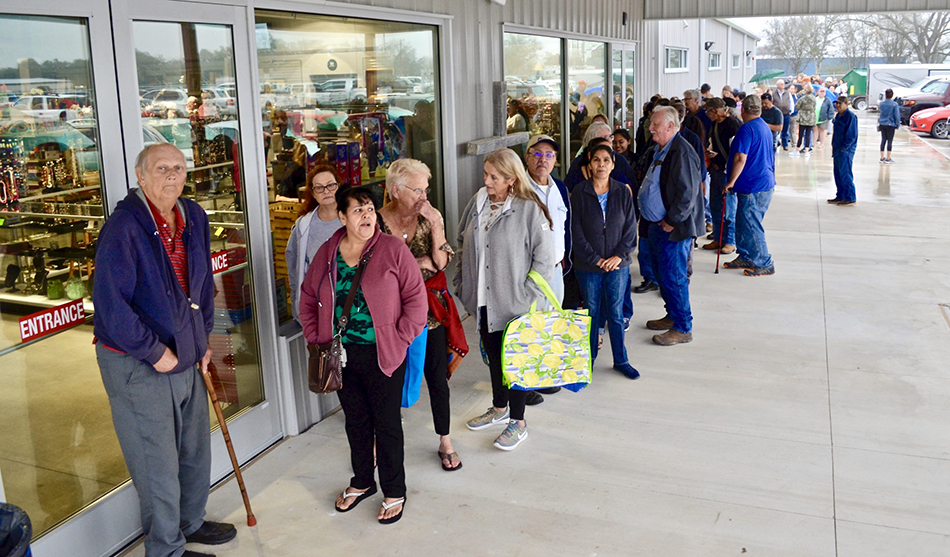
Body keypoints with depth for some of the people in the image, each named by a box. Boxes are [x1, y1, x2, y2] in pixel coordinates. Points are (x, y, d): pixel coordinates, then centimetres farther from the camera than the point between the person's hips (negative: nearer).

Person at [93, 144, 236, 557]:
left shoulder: (194, 218, 4)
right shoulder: (123, 228, -20)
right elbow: (110, 305, -25)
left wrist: (203, 337, 13)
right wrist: (155, 352, -20)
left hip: (185, 356, 8)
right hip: (136, 365, -7)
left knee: (196, 449, 20)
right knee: (156, 462, 4)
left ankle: (190, 523, 43)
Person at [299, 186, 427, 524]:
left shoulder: (393, 250, -9)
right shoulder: (327, 254, 3)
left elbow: (416, 298, -9)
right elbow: (308, 298, 13)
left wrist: (400, 340, -12)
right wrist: (315, 339, 5)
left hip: (383, 356, -4)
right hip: (342, 355, 4)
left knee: (387, 424, 7)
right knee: (355, 421, 19)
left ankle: (394, 493, 24)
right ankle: (362, 483, 38)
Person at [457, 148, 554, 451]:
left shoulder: (529, 209, -15)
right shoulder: (477, 203, 4)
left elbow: (544, 259, -12)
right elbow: (463, 245, 14)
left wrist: (528, 296, -14)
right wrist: (462, 284, 10)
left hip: (513, 302, -6)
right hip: (483, 301, 6)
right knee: (493, 354, 20)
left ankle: (518, 422, 22)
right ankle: (499, 408, 40)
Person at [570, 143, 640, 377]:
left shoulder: (622, 192, 2)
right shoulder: (579, 192, -5)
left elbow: (630, 226, 3)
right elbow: (576, 230, -7)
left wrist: (619, 255, -9)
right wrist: (595, 259, -11)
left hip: (617, 264, 2)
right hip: (588, 265, -1)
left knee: (616, 314, 9)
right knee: (591, 313, 9)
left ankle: (621, 360, 22)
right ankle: (589, 358, 25)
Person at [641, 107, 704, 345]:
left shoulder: (681, 151, -18)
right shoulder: (661, 150, 14)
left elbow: (688, 192, -23)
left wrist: (672, 221, -18)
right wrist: (658, 222, 18)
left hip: (674, 228, -10)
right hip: (658, 225, 10)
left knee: (673, 277, -5)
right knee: (662, 273, 18)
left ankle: (682, 328, 5)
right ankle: (672, 316, 33)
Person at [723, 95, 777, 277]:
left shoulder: (747, 129, -16)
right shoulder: (764, 127, 14)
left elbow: (740, 158, -23)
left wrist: (731, 181, -15)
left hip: (753, 185, -10)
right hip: (765, 182, 10)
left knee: (751, 225, -4)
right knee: (743, 222, 17)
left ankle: (765, 264, 2)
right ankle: (745, 258, 25)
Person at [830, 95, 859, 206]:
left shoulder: (850, 116, -12)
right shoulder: (839, 116, 15)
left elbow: (851, 136, -16)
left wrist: (843, 148, -17)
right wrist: (834, 148, 15)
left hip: (846, 151, -9)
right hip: (838, 150, 9)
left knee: (845, 174, -8)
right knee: (838, 174, 12)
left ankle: (850, 198, -2)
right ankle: (840, 196, 19)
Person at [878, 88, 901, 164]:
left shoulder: (881, 103, -1)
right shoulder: (894, 104, -13)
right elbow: (897, 116, -9)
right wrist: (897, 125, 0)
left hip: (882, 124, 4)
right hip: (890, 125, -4)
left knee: (883, 141, 10)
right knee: (890, 141, 4)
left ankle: (882, 158, 13)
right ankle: (888, 159, 6)